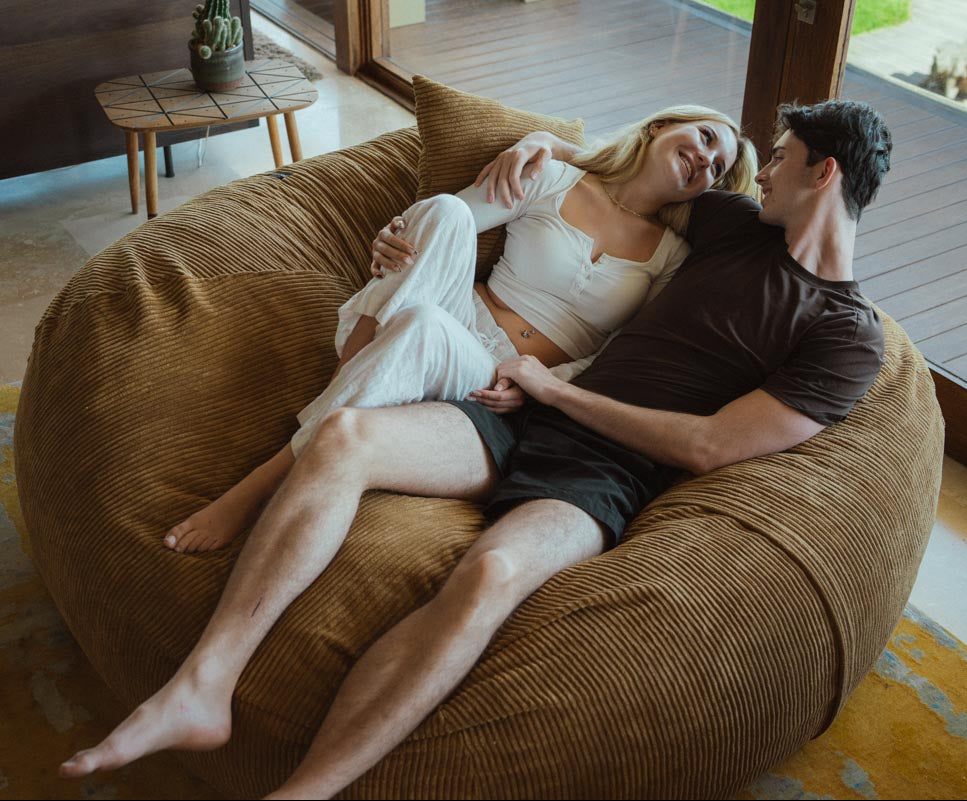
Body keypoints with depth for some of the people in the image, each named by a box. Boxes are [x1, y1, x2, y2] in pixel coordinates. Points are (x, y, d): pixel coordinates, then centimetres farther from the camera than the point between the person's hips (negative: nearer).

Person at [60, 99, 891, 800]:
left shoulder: (849, 337, 1)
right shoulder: (741, 225, 20)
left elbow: (708, 446, -9)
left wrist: (557, 389, -6)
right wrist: (549, 147, 27)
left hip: (601, 477, -6)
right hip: (525, 423, 6)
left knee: (491, 572, -40)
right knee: (345, 433, -23)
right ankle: (203, 689, -23)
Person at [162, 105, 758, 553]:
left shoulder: (673, 256, 12)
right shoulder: (555, 180, 11)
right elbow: (439, 222, 9)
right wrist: (394, 240, -16)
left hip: (506, 388, -1)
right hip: (466, 316, 1)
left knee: (420, 326, -36)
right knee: (445, 210, -28)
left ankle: (261, 487, -32)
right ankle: (344, 381, -27)